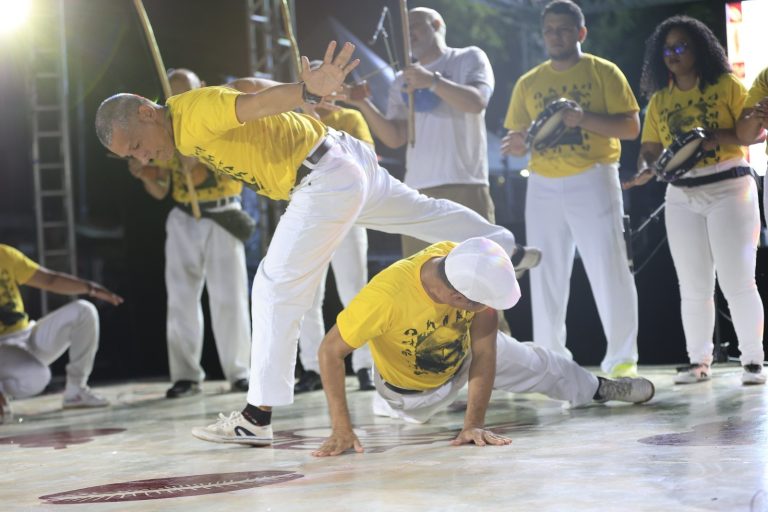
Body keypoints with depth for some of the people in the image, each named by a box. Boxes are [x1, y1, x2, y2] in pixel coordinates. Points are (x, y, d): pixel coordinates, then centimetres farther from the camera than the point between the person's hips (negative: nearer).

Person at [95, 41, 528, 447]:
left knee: (277, 290, -10)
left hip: (326, 181, -10)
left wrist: (310, 92, -55)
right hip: (345, 162, 10)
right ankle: (503, 245, 52)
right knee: (424, 212, 30)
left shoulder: (196, 114, -20)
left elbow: (259, 103, -36)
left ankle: (258, 418, -7)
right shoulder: (186, 131, 8)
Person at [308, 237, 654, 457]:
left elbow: (484, 354, -31)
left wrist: (474, 424, -39)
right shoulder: (386, 295, -47)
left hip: (464, 351, 3)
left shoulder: (473, 271, -35)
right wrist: (341, 428, -45)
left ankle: (598, 388, 47)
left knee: (533, 365, 19)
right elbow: (331, 351, -38)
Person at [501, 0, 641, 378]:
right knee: (545, 276, 4)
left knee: (608, 270, -7)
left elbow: (631, 127, -5)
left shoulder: (603, 73, 1)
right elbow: (516, 141, 13)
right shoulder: (528, 83, 12)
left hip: (592, 181, -4)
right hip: (543, 187, 4)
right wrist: (518, 141, -11)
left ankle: (622, 358, 0)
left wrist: (584, 118, -19)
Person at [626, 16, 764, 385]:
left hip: (730, 188, -4)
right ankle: (698, 360, 10)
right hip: (681, 196, 4)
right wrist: (645, 169, -13)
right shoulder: (659, 100, 11)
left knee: (737, 279, -8)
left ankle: (753, 360, -2)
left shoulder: (726, 86, 0)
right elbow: (650, 149, 9)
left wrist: (715, 137, -22)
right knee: (693, 286, 5)